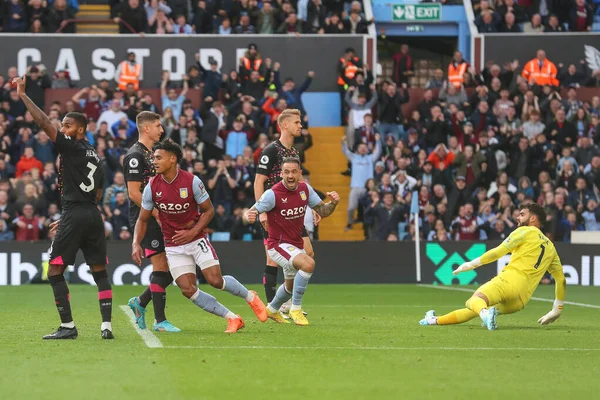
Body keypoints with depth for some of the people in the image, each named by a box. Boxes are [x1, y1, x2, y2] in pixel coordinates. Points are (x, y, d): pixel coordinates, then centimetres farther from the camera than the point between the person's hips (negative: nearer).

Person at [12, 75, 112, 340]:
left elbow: (44, 123, -12)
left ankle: (67, 326, -4)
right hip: (93, 216, 8)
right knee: (99, 271, 10)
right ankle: (106, 326, 3)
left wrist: (22, 95, -8)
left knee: (55, 271, 0)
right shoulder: (94, 155, 18)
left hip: (74, 215, -8)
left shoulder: (71, 147, -5)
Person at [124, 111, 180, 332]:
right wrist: (157, 213, -17)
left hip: (158, 217, 9)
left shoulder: (152, 154, 18)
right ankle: (160, 320, -6)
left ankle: (140, 302, 21)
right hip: (145, 220, -9)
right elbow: (134, 192, -16)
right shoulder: (135, 156, -11)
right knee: (161, 266, -10)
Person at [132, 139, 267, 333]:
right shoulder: (152, 187, -7)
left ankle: (251, 297, 16)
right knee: (188, 290, -10)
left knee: (216, 281, -14)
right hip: (173, 247, 3)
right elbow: (142, 219, 2)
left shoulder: (192, 181, -14)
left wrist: (192, 232, -17)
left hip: (197, 239, -3)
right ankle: (232, 319, 1)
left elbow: (209, 210, -5)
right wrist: (136, 243, -13)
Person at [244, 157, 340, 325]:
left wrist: (333, 203, -18)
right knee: (308, 264, -33)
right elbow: (249, 213, -22)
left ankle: (272, 309, 54)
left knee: (291, 285, 25)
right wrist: (249, 216, -46)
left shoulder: (305, 189, -3)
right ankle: (296, 308, -18)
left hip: (296, 244, 7)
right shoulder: (273, 194, -21)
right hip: (279, 244, -7)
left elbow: (322, 211, 3)